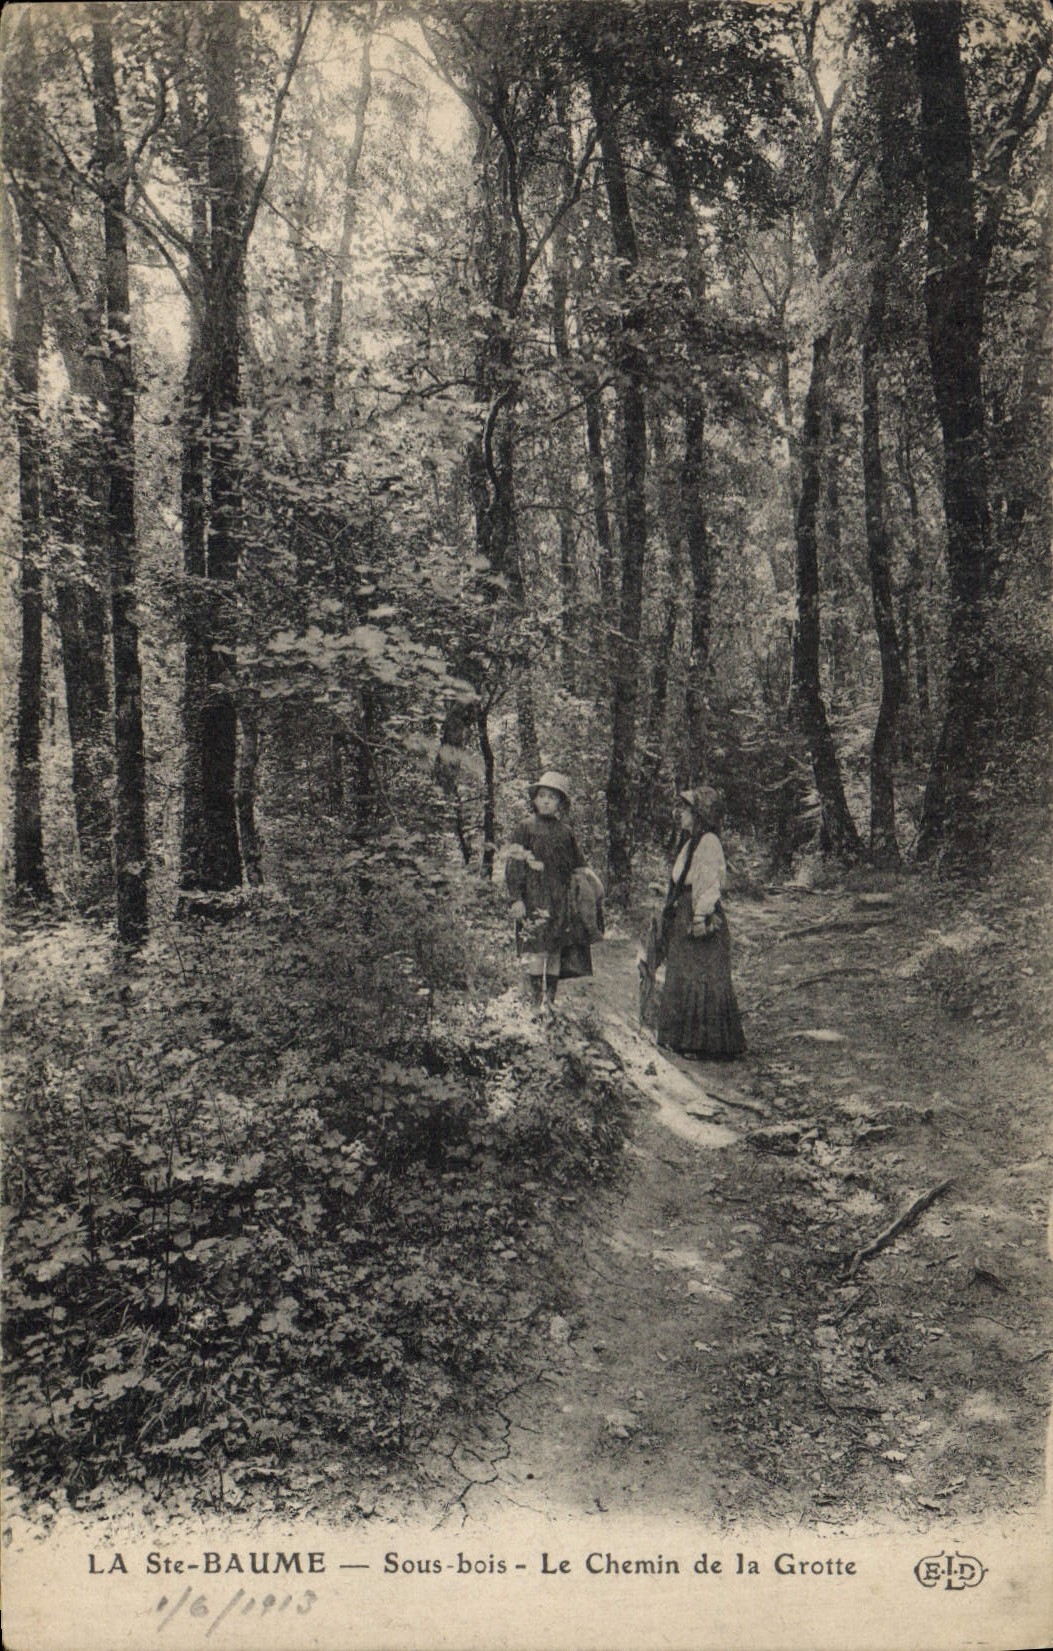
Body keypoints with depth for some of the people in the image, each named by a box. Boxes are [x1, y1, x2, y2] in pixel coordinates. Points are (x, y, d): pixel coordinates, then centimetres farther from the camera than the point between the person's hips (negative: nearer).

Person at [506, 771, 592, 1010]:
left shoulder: (565, 832, 12)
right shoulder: (525, 829, 1)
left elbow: (578, 865, 21)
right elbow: (513, 864, -5)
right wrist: (516, 898, -12)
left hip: (560, 901, 4)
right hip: (533, 899, -3)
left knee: (556, 949, 3)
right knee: (536, 949, -9)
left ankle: (551, 999, 11)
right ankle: (538, 1001, -3)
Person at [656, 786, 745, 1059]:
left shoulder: (709, 842, -12)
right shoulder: (690, 842, 16)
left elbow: (710, 883, -19)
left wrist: (700, 916, -24)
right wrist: (669, 912, 20)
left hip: (702, 918, -10)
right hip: (684, 918, 10)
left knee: (702, 982, -6)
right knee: (682, 980, 13)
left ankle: (707, 1045, -1)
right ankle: (682, 1038, 21)